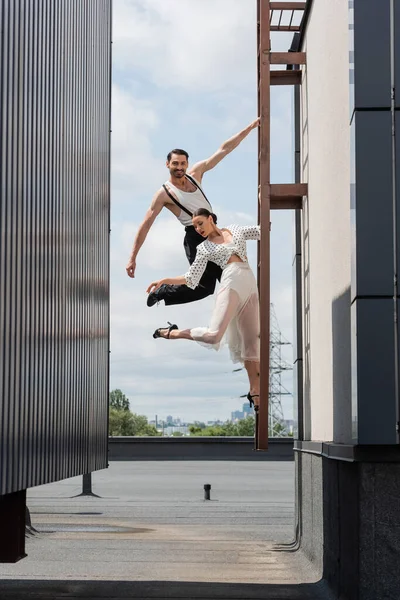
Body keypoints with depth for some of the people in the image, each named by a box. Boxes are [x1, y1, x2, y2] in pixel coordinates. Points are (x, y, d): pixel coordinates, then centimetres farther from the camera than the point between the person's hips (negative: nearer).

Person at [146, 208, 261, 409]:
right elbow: (191, 279, 6)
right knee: (213, 335, -23)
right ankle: (171, 333, 1)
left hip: (250, 283, 3)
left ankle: (255, 393, 5)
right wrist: (165, 281, -4)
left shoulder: (235, 229, 19)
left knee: (252, 339, 1)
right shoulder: (204, 248, 11)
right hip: (231, 282, -3)